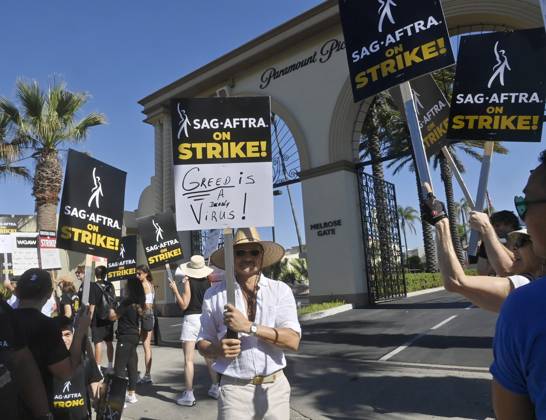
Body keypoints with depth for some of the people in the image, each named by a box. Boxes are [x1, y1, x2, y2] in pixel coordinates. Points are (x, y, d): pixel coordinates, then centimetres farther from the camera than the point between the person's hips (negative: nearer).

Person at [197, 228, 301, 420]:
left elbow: (293, 341, -12)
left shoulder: (280, 290, -3)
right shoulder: (214, 294, -1)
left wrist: (248, 327, -21)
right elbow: (203, 343, 4)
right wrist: (219, 349, -18)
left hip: (274, 387, 1)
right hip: (234, 389, 0)